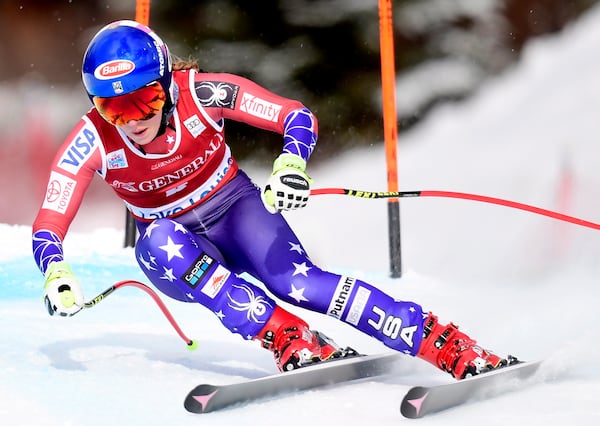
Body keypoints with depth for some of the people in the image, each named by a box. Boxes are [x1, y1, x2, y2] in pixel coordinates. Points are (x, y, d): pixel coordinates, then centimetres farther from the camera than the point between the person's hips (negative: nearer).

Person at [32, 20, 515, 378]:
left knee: (298, 282, -28)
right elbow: (47, 230, -22)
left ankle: (455, 350, -30)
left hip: (234, 211, -1)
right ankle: (294, 342, -36)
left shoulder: (202, 93, -25)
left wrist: (290, 166, -42)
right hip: (175, 247, 1)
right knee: (160, 241, -34)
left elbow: (299, 117, -21)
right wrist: (57, 277, -43)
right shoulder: (92, 141, -23)